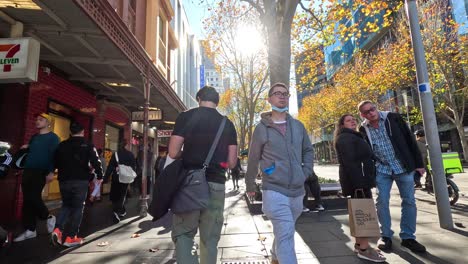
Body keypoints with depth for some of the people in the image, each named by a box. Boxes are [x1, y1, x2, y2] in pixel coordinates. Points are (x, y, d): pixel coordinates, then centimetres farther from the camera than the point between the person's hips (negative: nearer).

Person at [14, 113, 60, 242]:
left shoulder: (53, 137, -3)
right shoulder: (34, 137, 19)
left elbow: (54, 155, -13)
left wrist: (51, 172, -21)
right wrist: (26, 148, 7)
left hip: (41, 172, -7)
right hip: (27, 171, 7)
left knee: (33, 198, -12)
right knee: (27, 200, 6)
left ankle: (49, 217, 13)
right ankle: (30, 230, 14)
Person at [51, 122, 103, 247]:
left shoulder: (62, 145, 8)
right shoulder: (88, 145, -5)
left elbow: (55, 162, 13)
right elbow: (96, 161, -11)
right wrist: (99, 176, -1)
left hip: (64, 180, 4)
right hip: (81, 181, -4)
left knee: (66, 205, 20)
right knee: (77, 207, 3)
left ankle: (58, 229, 1)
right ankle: (71, 237, 5)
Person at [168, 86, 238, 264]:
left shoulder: (185, 117, -1)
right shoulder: (228, 124, 6)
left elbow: (173, 153, -6)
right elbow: (231, 163, 3)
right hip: (216, 184, 3)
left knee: (182, 234, 11)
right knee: (210, 239, 14)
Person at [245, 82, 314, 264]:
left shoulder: (298, 126, 6)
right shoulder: (262, 128, -5)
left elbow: (308, 151, 17)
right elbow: (253, 159, 2)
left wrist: (305, 173, 3)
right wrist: (250, 185, 9)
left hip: (297, 191, 5)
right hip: (274, 190, -5)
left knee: (284, 232, 22)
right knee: (285, 234, -12)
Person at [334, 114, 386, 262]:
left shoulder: (353, 137, 24)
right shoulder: (345, 138, -10)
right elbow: (349, 161, -21)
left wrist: (363, 180, 18)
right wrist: (358, 181, -27)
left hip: (360, 179, 11)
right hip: (357, 180, -11)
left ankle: (359, 244, 22)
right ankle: (364, 249, -5)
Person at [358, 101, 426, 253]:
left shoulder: (393, 118, -5)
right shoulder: (363, 130, -2)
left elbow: (409, 139, -2)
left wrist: (418, 163, -4)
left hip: (403, 166, 0)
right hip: (381, 170, 1)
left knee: (409, 201, 4)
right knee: (382, 202, 0)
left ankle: (408, 237, 19)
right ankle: (386, 236, 15)